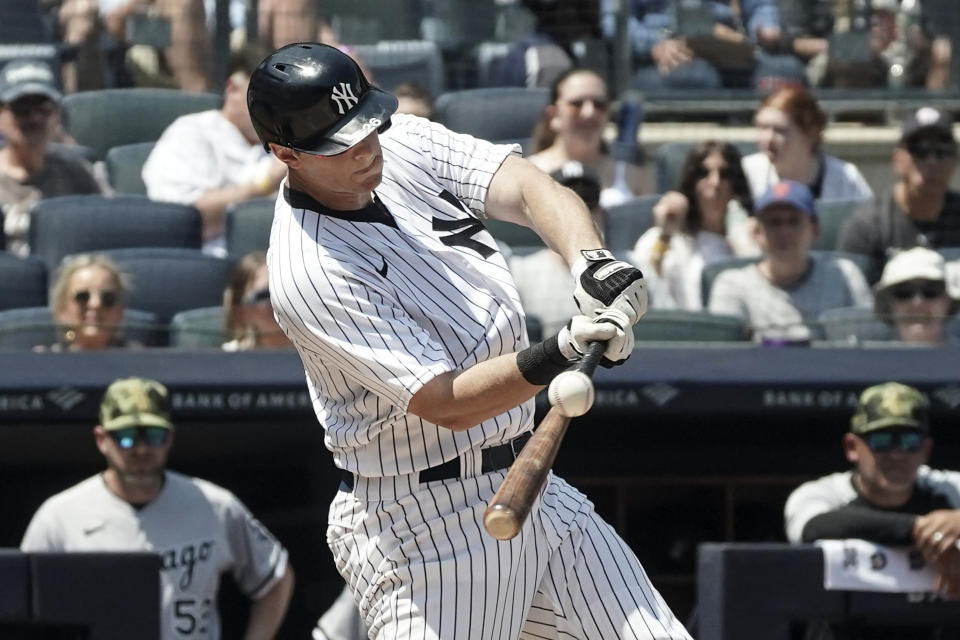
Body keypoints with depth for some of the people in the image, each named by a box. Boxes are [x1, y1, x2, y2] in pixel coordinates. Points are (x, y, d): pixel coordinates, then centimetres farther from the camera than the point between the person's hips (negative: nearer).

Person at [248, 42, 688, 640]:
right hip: (424, 520, -8)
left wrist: (593, 262, -31)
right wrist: (560, 354, -39)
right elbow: (447, 404, -25)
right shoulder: (308, 272, -22)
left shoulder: (405, 144, 0)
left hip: (531, 488, 8)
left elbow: (531, 188, -11)